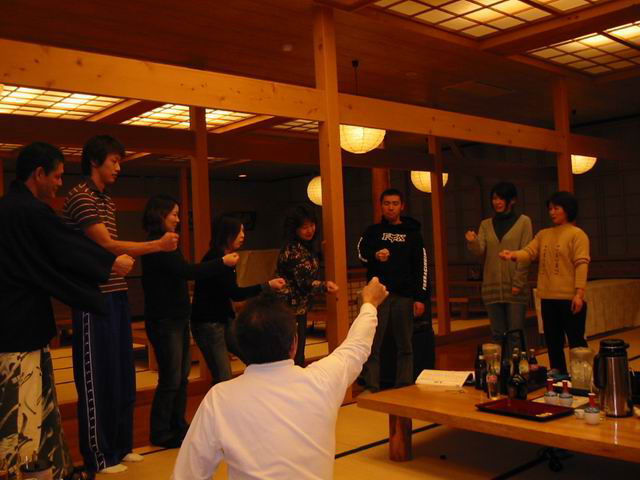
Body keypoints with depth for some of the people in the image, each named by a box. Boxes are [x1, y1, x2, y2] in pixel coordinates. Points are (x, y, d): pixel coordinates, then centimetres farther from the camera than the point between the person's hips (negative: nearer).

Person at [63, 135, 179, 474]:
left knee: (122, 374, 14)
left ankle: (119, 445, 27)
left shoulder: (107, 201, 17)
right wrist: (158, 245, -11)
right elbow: (107, 245, -15)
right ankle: (98, 456, 13)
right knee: (97, 377, 0)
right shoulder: (80, 197, -11)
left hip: (116, 295, 9)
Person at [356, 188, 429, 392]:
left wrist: (420, 298, -3)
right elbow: (361, 251, -5)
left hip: (404, 296, 0)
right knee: (372, 345, -2)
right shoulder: (373, 231, 12)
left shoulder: (412, 233, 11)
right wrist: (375, 255, -28)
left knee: (405, 346, 5)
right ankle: (371, 389, 3)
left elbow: (421, 266, 6)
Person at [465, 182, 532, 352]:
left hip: (515, 289, -3)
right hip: (492, 288, 3)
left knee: (515, 335, -1)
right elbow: (480, 252, -1)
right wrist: (473, 243, -23)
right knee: (497, 335, 8)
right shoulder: (486, 224, 12)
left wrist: (518, 283, -11)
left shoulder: (523, 221, 3)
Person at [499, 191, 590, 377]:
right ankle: (558, 375, 27)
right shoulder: (543, 234, 14)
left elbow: (581, 264, -12)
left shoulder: (577, 234, -4)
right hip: (548, 298, 6)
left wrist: (579, 293, -20)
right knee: (553, 340, 14)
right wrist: (512, 255, -21)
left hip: (569, 298, -6)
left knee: (576, 340, 0)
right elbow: (529, 252, 1)